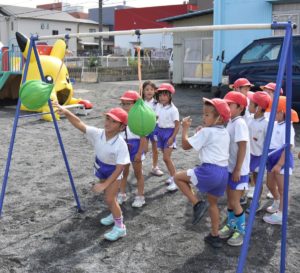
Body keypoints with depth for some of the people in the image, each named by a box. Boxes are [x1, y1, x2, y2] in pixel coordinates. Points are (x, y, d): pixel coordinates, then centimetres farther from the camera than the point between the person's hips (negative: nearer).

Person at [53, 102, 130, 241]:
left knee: (110, 199, -10)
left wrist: (104, 185, -32)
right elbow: (79, 124, -32)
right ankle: (115, 214, 49)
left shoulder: (121, 144, -35)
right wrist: (66, 112, -50)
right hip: (101, 169, 6)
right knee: (108, 196, 23)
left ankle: (120, 227, 7)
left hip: (114, 173, -6)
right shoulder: (97, 133, -24)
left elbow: (119, 168, -32)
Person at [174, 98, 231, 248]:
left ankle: (197, 203, -4)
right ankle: (214, 236, 31)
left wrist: (185, 128, 5)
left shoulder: (206, 131, -8)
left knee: (178, 177, 3)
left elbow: (185, 145, -6)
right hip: (223, 172, 9)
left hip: (210, 171, -9)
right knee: (213, 203, 24)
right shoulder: (225, 133, 16)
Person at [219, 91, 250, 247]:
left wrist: (237, 170, -22)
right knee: (229, 200, 19)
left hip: (238, 170, -9)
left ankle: (242, 231, 18)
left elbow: (242, 148, -23)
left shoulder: (239, 123, -20)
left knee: (234, 202, 1)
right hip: (230, 168, 9)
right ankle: (231, 225, 35)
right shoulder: (231, 122, 8)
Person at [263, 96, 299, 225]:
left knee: (282, 188, 0)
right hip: (272, 158, 9)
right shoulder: (274, 125, 8)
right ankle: (277, 202, 48)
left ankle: (280, 215, 8)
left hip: (283, 159, -9)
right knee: (270, 184, 21)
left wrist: (279, 164, -27)